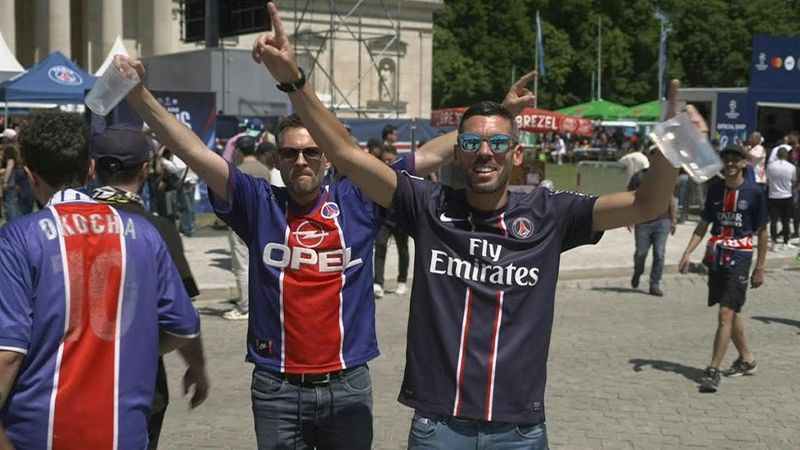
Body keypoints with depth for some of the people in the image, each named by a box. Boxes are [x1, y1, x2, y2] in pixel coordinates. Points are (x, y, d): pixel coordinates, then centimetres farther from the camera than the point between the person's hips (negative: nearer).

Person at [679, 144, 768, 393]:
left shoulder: (754, 192, -5)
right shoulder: (715, 190, 7)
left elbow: (762, 232, 0)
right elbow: (703, 225, 11)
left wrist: (760, 267, -1)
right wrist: (688, 253, 1)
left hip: (739, 258, -5)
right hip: (716, 257, 5)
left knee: (726, 313, -12)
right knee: (731, 312, 16)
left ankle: (713, 371, -10)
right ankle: (747, 358, 35)